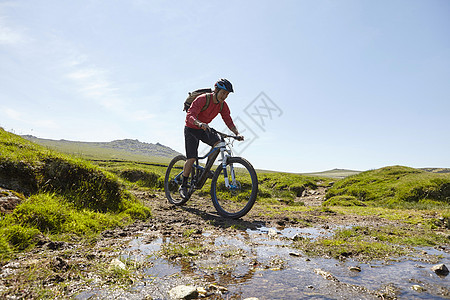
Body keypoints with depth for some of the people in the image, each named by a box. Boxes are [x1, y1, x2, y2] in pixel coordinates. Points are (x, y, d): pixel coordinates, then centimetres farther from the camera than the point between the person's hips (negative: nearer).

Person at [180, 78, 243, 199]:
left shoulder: (223, 105, -8)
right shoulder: (202, 99, -26)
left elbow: (229, 121, -7)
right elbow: (190, 116, -36)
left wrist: (237, 134, -24)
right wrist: (200, 124, -56)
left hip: (204, 129, 6)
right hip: (191, 129, -5)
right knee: (192, 158, -14)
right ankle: (183, 186, 3)